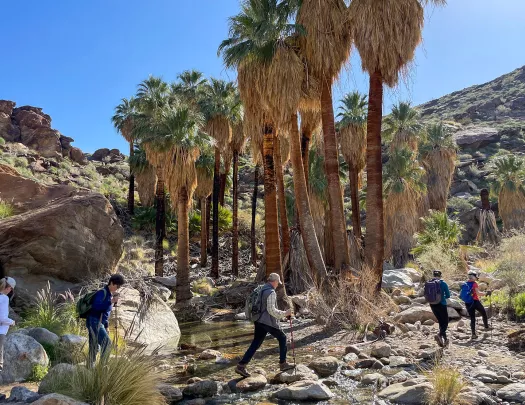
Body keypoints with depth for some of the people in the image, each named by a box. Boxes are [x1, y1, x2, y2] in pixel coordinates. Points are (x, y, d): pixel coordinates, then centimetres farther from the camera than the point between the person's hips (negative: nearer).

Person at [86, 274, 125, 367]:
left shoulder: (111, 295, 14)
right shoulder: (102, 293, -12)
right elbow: (96, 306, -26)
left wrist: (106, 326, 20)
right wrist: (111, 302, -27)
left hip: (100, 323, 9)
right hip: (94, 321, -9)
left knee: (94, 347, 12)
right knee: (107, 343, -19)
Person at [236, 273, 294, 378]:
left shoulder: (260, 290, 11)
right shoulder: (271, 292, -16)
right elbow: (271, 310, -23)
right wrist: (284, 314, -14)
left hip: (259, 322, 8)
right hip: (269, 322, -8)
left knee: (255, 344, 9)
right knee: (282, 338, 12)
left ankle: (241, 366, 3)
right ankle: (283, 364, 20)